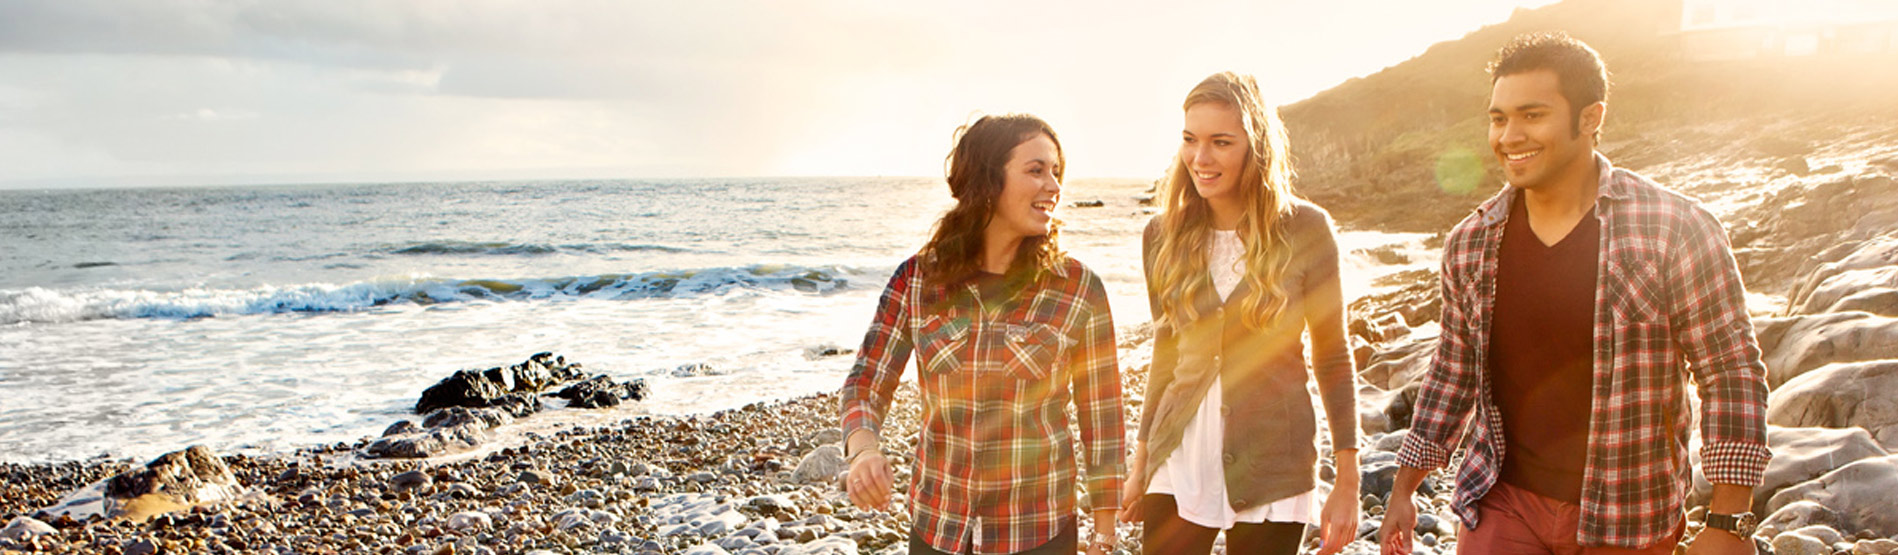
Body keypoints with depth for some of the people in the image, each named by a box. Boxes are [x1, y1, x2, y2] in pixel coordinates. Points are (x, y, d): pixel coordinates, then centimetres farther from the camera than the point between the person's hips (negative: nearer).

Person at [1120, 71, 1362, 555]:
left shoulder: (1305, 228, -7)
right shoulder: (1166, 233, 2)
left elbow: (1333, 359, -1)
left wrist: (1347, 483, -3)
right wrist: (1141, 462, 14)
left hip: (1270, 466, -2)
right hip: (1179, 461, 3)